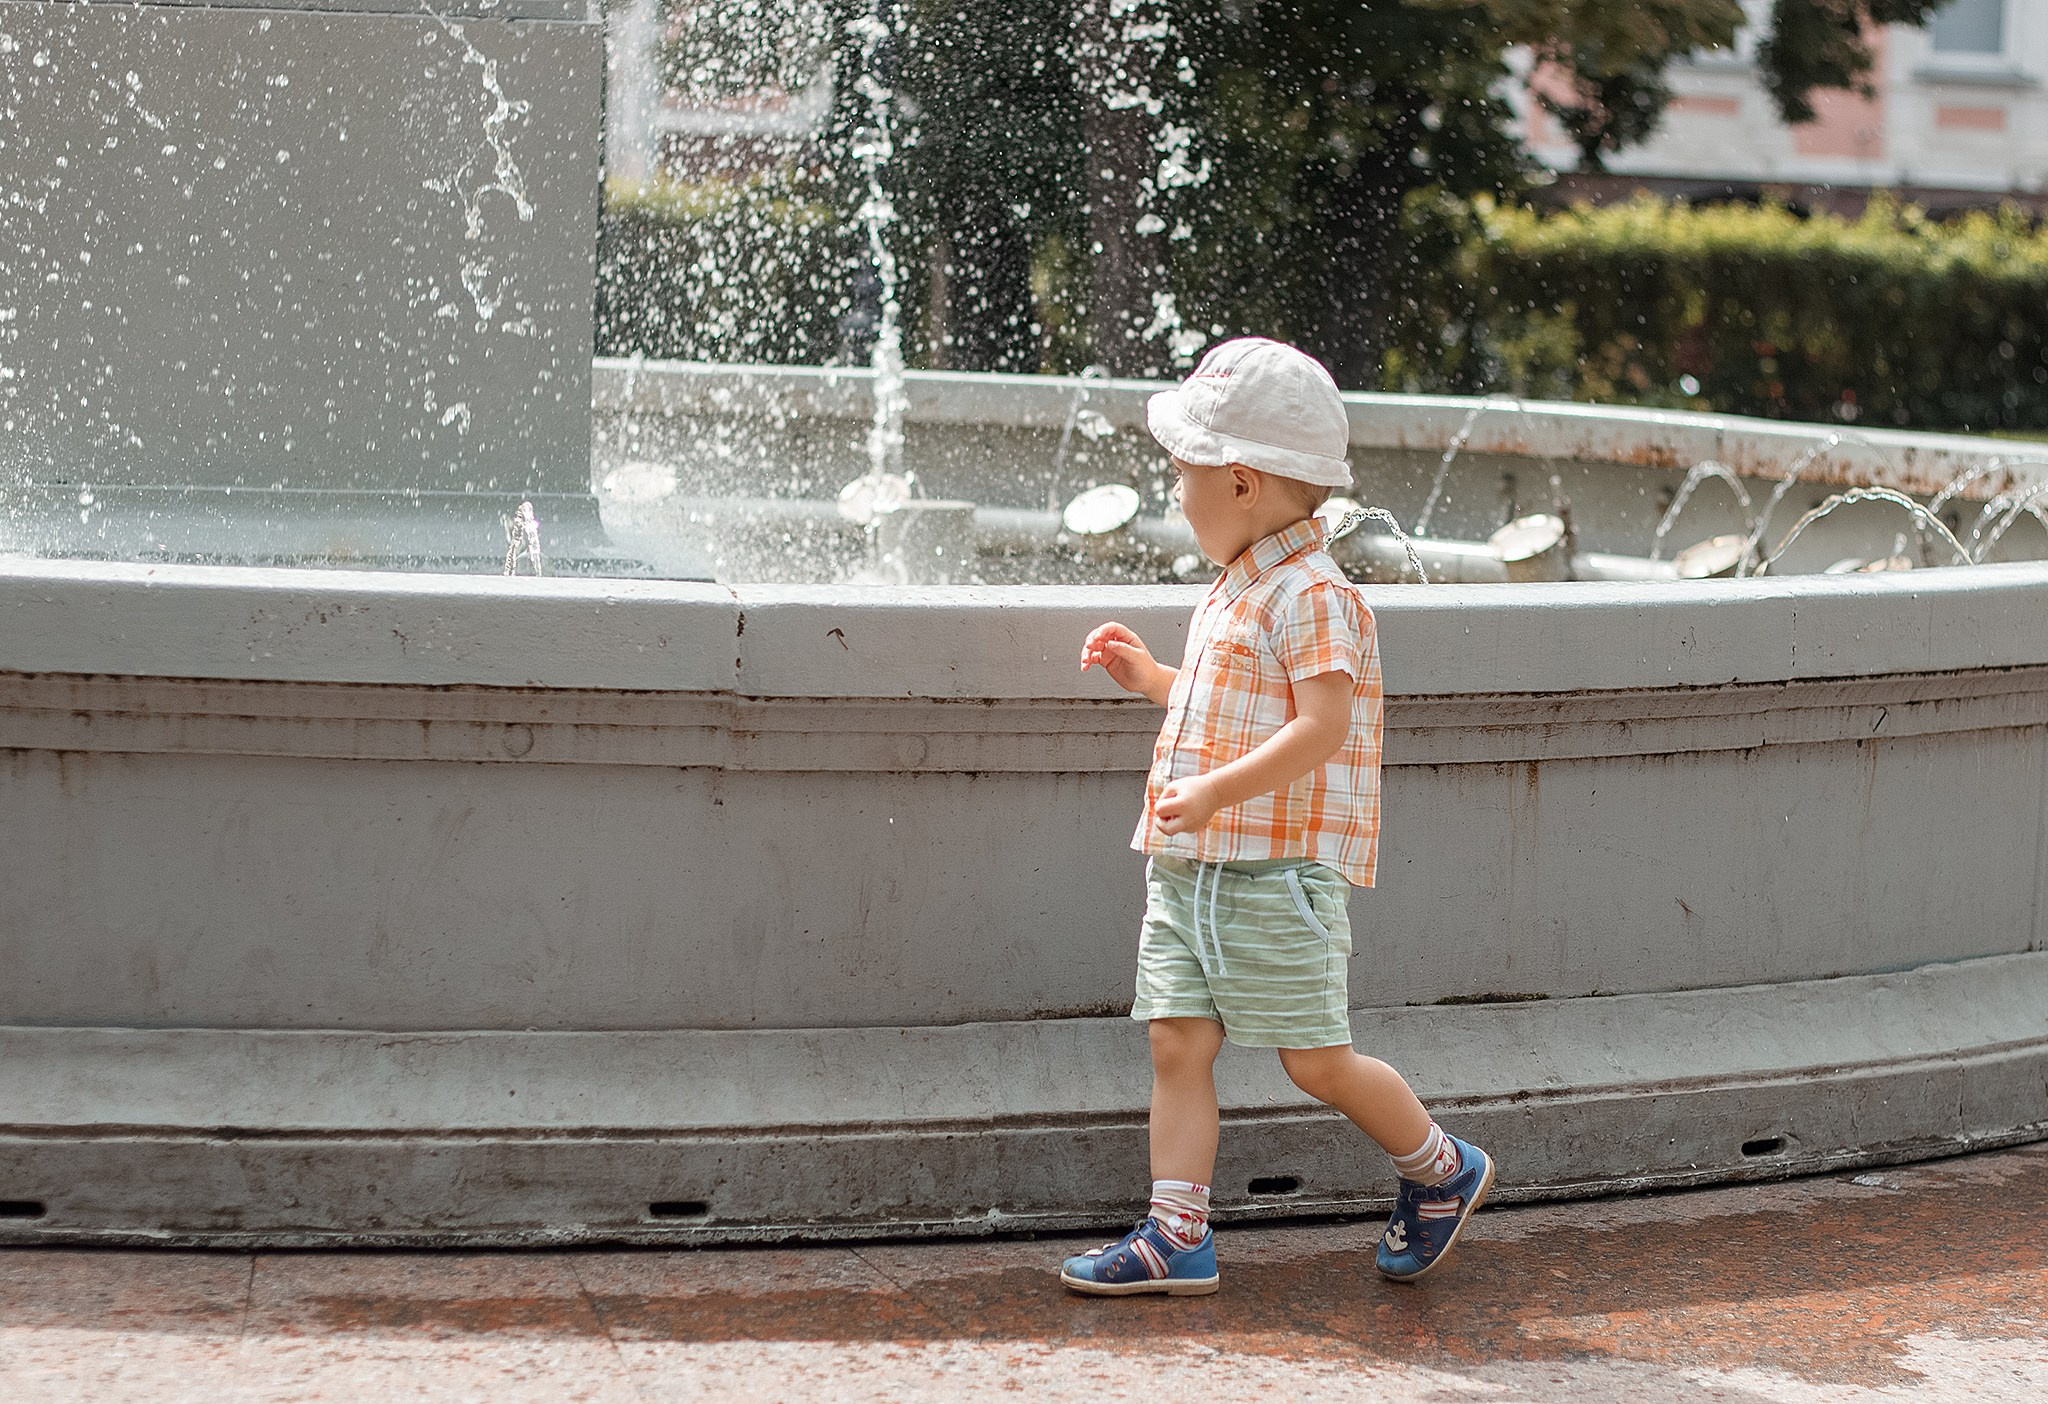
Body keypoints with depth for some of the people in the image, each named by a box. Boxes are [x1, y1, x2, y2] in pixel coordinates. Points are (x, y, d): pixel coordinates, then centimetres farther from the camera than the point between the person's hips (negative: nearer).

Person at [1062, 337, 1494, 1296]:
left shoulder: (1311, 596, -14)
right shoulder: (1238, 589, 17)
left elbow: (1320, 726, -23)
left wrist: (1215, 791, -30)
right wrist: (1150, 677, 22)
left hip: (1275, 874, -9)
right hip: (1189, 869, 9)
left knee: (1316, 1062, -1)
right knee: (1177, 1044, 2)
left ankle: (1441, 1170, 20)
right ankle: (1177, 1237, 3)